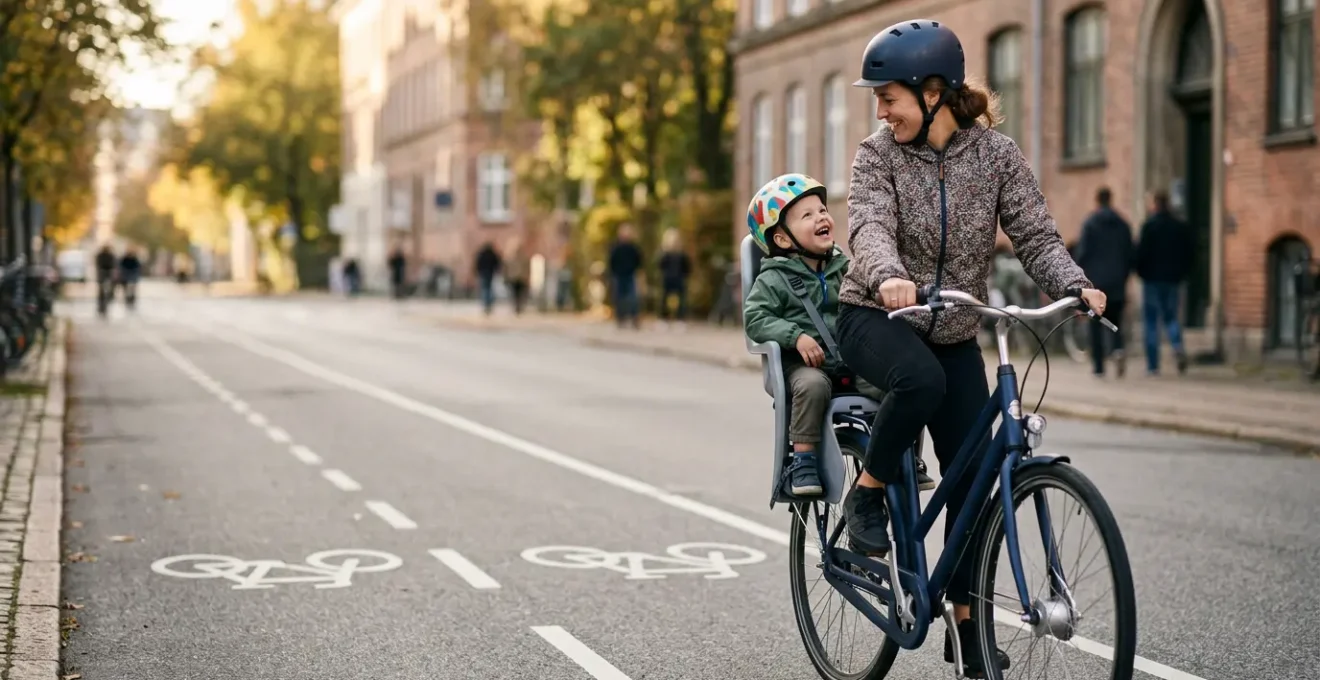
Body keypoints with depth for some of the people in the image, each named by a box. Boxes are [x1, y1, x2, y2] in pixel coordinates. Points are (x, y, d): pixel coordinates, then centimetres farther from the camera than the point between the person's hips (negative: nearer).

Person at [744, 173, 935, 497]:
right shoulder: (775, 278, 1)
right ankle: (803, 461, -27)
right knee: (813, 384, -39)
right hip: (805, 361, -4)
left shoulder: (844, 268, 17)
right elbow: (755, 318, -9)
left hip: (851, 359, 4)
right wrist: (796, 336, -21)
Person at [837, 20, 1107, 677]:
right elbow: (869, 227, -27)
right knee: (920, 379, -37)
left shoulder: (997, 154, -6)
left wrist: (1074, 284, -32)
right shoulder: (878, 153, -10)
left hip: (953, 332, 3)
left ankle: (964, 621, 12)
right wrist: (888, 277, -50)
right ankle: (867, 493, -12)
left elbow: (1035, 234, -11)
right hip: (876, 318, -3)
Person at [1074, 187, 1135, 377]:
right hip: (1117, 283, 3)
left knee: (1096, 324, 3)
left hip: (1096, 281, -3)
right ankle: (1118, 349, -15)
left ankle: (1098, 365, 2)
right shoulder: (1123, 225, 6)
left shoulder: (1089, 224, -5)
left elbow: (1082, 253, -8)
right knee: (1115, 320, 13)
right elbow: (1131, 254, 8)